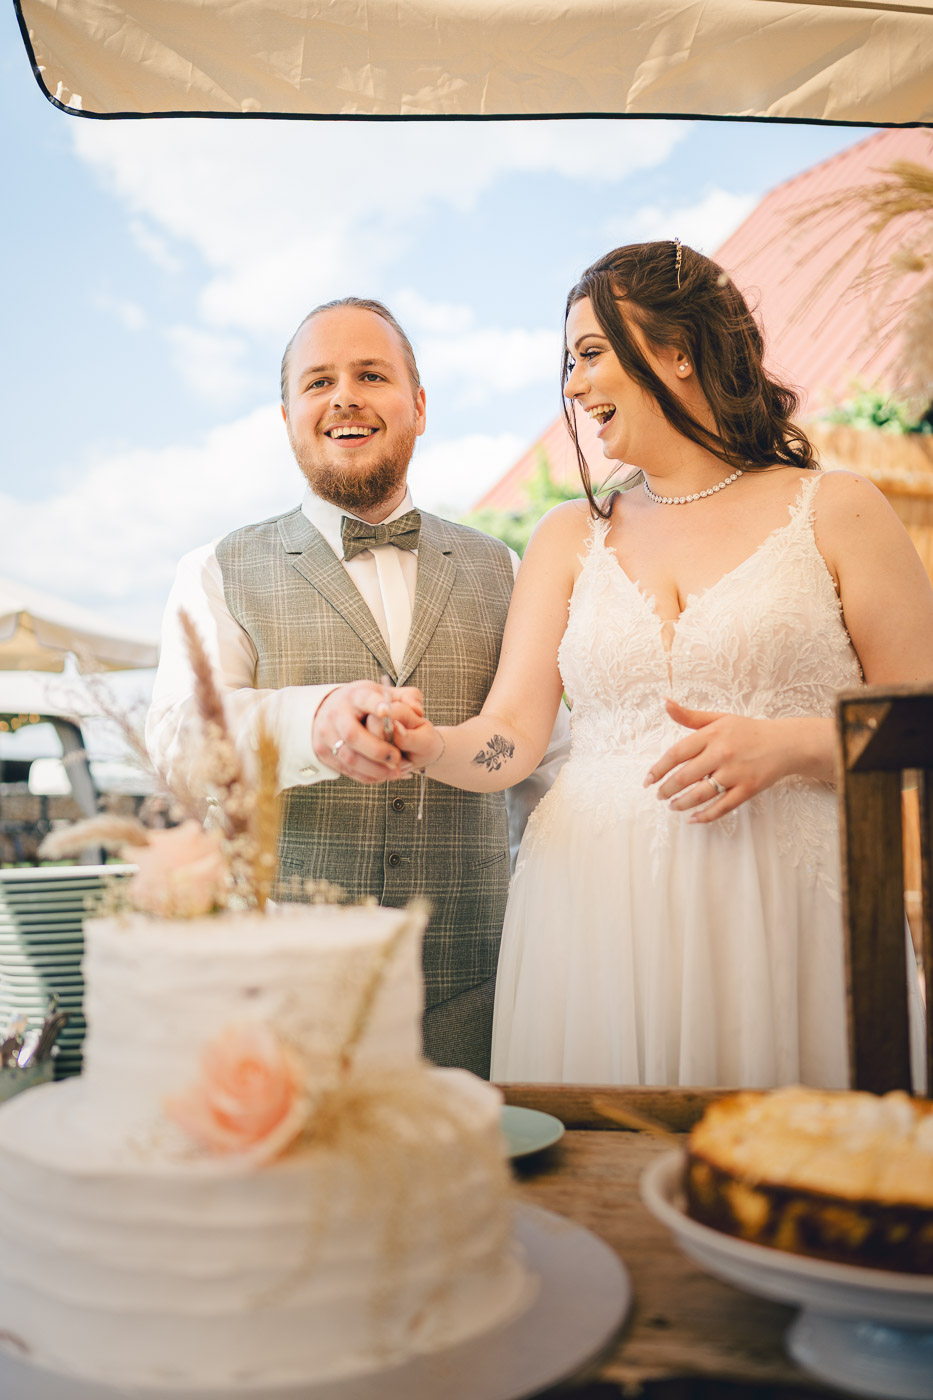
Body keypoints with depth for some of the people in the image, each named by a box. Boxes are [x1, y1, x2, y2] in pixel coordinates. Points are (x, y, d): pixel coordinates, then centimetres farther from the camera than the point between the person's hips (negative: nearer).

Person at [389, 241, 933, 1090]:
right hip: (597, 905, 2)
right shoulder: (571, 537, 14)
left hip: (783, 905, -2)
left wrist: (786, 745, -13)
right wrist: (429, 744, -16)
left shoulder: (834, 512, 5)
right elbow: (511, 736, 4)